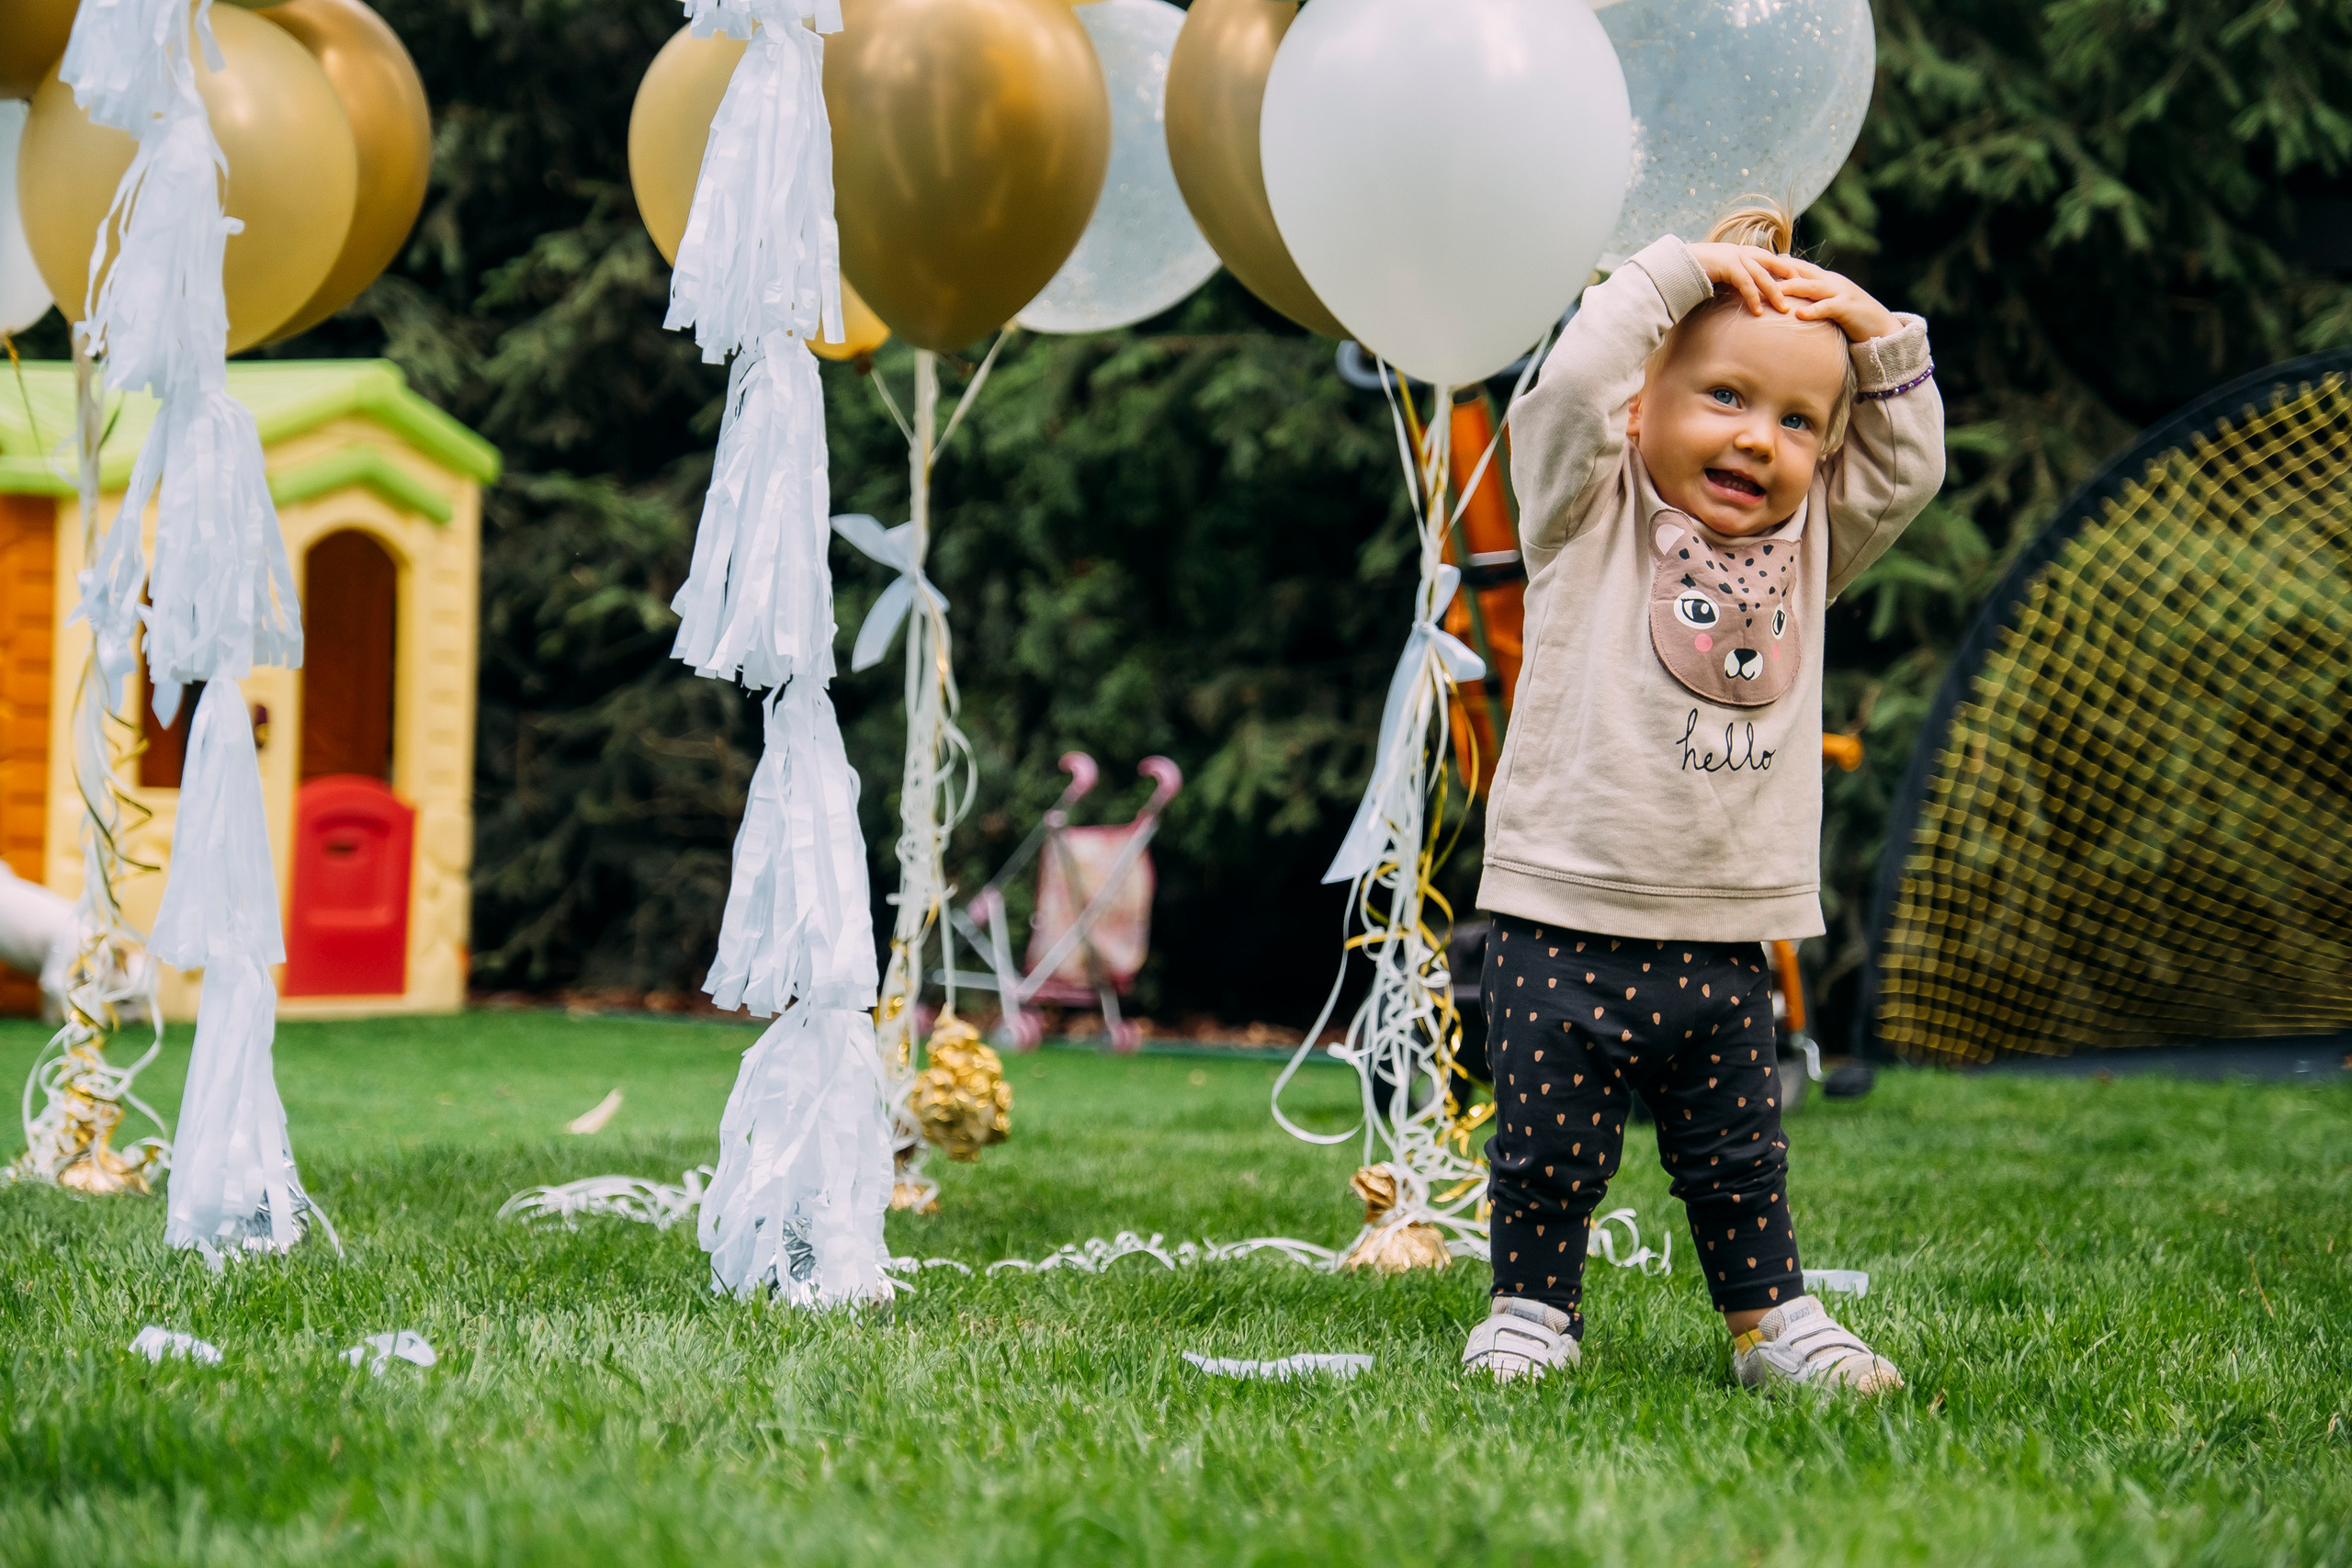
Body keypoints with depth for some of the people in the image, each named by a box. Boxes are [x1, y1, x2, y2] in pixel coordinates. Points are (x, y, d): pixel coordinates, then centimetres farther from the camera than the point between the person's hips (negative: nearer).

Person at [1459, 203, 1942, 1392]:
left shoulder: (1806, 543, 11)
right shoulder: (1593, 521, -4)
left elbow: (1909, 466, 12)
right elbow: (1572, 386, -18)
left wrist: (1875, 334, 2)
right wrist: (1685, 270, -12)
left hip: (1721, 938, 4)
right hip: (1565, 924, -4)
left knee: (1739, 1159, 13)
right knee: (1549, 1151, 2)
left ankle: (1773, 1321, 25)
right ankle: (1532, 1311, 19)